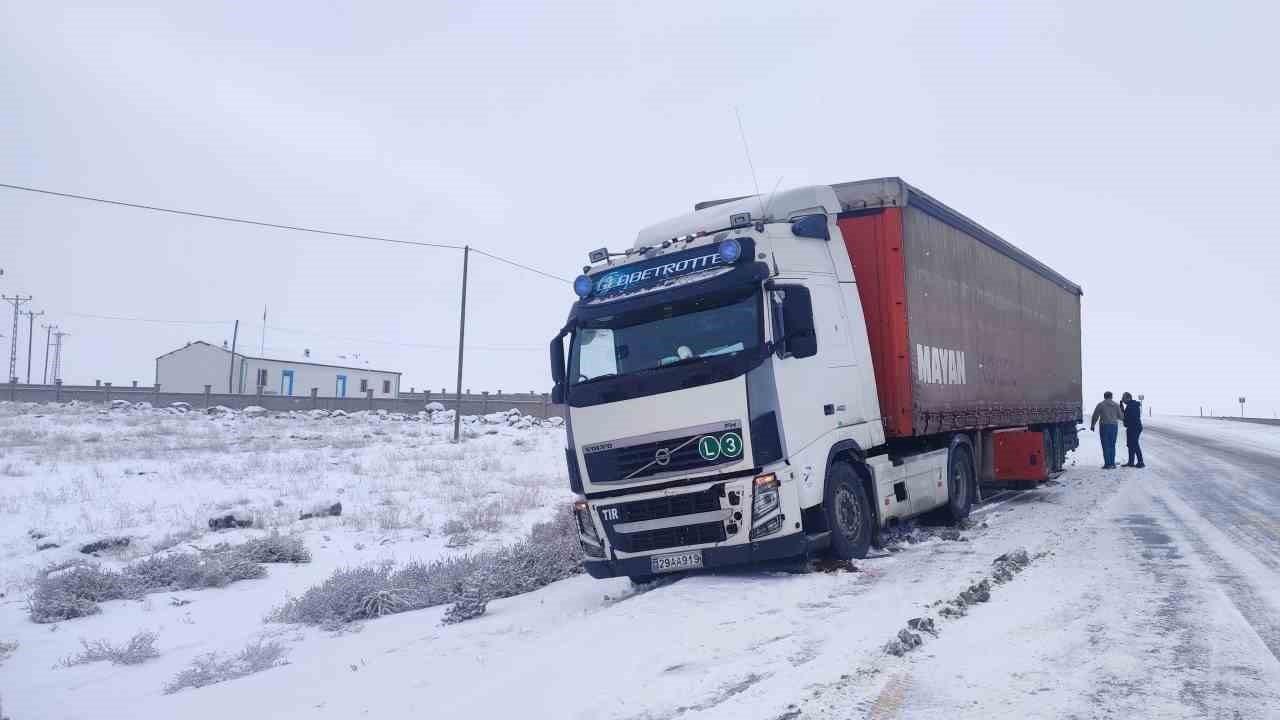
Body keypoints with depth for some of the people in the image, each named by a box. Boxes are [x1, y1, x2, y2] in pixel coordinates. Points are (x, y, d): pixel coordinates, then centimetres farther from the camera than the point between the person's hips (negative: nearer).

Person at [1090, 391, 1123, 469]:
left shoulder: (1101, 405, -4)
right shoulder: (1116, 405, 5)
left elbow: (1095, 416, -2)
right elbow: (1120, 416, 9)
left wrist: (1092, 425, 10)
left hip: (1104, 426, -3)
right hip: (1114, 426, 3)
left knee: (1106, 446, -2)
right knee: (1112, 445, 11)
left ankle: (1108, 464, -6)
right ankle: (1112, 463, 9)